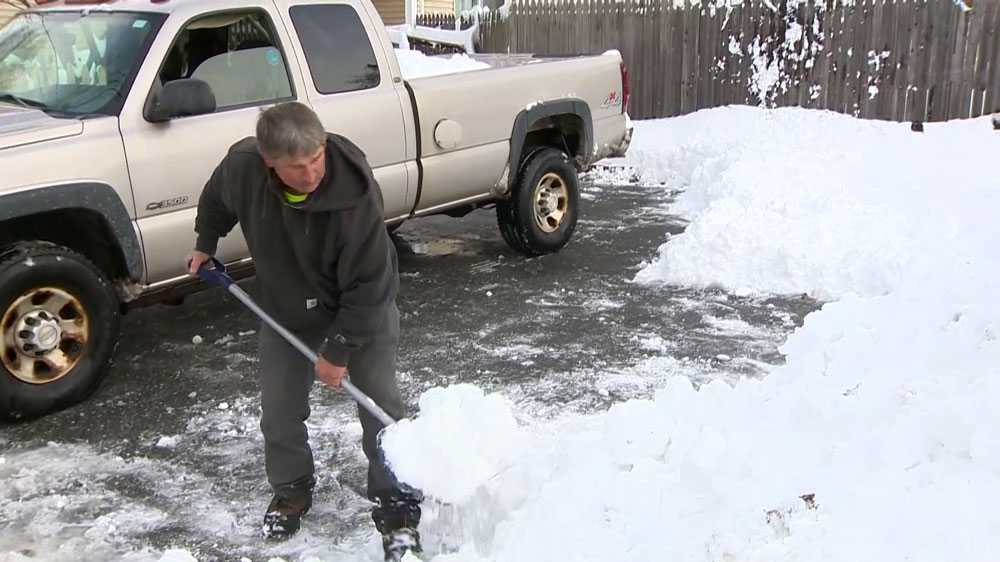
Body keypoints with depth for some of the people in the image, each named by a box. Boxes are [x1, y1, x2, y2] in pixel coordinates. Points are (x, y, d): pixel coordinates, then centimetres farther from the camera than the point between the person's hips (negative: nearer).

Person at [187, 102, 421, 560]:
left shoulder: (356, 192, -36)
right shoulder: (242, 165, -25)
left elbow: (367, 284, -27)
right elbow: (216, 199, 4)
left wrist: (339, 349, -21)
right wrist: (205, 244, 17)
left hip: (363, 308, -3)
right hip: (287, 309, 4)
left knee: (382, 407, -3)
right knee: (279, 410, 8)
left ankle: (397, 508, 13)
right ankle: (291, 491, 34)